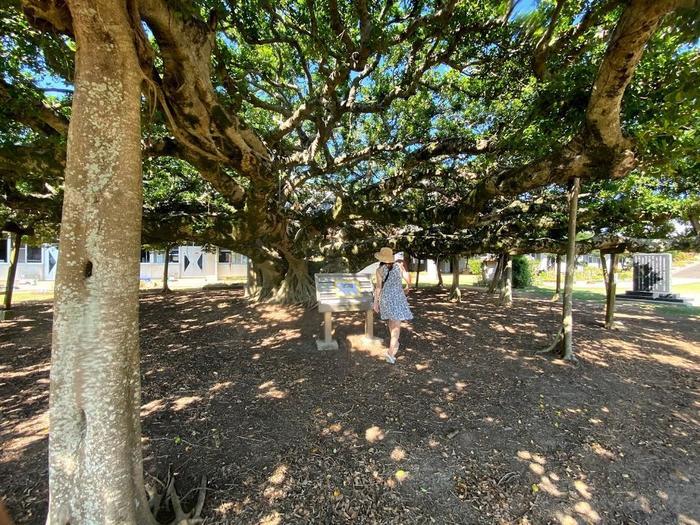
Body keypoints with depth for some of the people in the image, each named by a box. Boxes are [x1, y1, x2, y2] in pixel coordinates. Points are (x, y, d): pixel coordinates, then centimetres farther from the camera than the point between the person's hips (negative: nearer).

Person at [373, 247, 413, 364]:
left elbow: (378, 287, -9)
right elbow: (407, 277, 5)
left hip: (385, 297, 2)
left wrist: (376, 302, -4)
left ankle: (394, 343, 41)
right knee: (396, 324, -6)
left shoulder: (379, 270, -6)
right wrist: (409, 286, 27)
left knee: (391, 320, 24)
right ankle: (390, 351, -18)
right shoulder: (398, 265, -2)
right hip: (398, 297, -2)